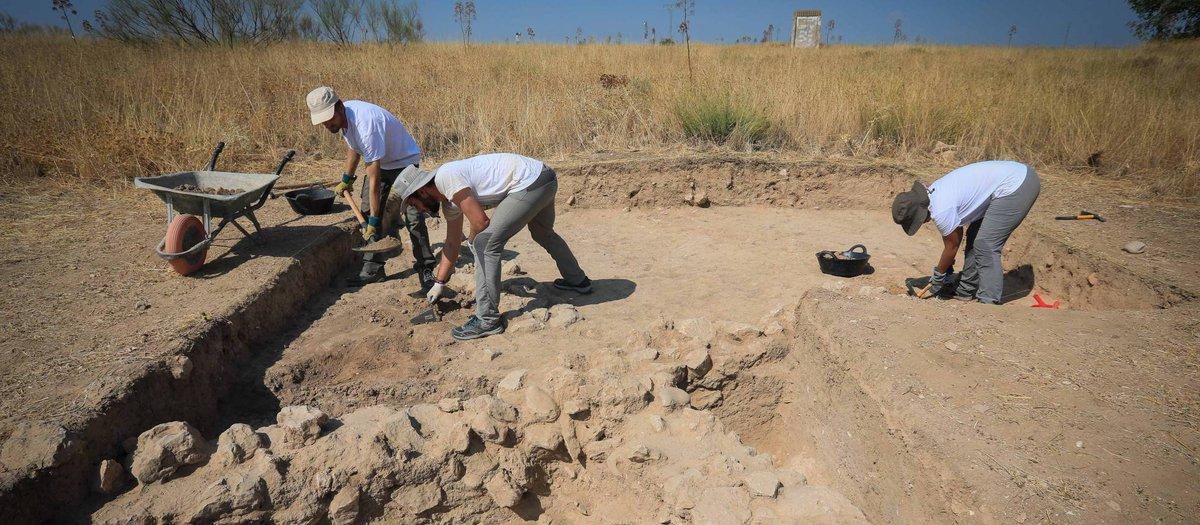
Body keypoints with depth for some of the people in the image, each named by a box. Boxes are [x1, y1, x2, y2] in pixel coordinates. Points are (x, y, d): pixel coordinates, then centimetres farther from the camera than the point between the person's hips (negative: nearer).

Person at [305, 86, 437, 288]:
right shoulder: (343, 116, -10)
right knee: (366, 212, 4)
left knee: (413, 217, -17)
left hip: (404, 161, -9)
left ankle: (425, 270, -5)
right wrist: (347, 178, 18)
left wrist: (374, 221, -35)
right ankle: (373, 268, 12)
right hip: (379, 162, 9)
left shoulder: (365, 124, -37)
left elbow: (374, 179, -37)